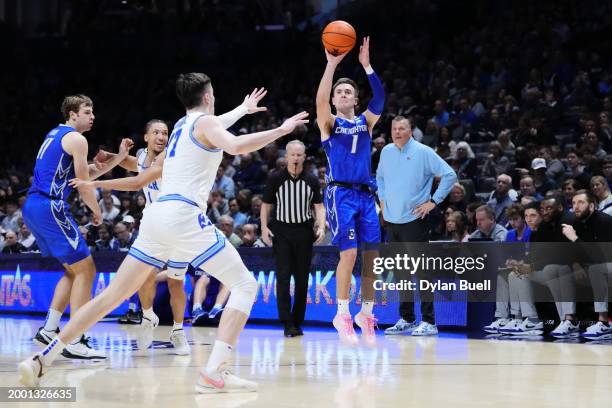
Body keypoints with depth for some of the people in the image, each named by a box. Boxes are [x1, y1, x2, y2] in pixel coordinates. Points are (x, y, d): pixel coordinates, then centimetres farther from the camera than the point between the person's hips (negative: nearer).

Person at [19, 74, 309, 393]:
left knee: (113, 294, 11)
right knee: (244, 285, -2)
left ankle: (42, 359, 5)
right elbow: (235, 146, -19)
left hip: (156, 214, 8)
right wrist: (281, 130, -9)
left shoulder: (181, 125, 27)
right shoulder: (205, 122, 3)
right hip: (183, 214, -8)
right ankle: (214, 373, -17)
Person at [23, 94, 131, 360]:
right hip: (50, 208, -10)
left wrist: (119, 157, 19)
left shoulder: (55, 134, 23)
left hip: (32, 208, 10)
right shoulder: (76, 139, -6)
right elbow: (84, 186, -7)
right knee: (86, 270, -6)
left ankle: (49, 330, 13)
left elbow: (87, 174, 25)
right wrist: (97, 212, 9)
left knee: (74, 270, 19)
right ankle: (74, 343, -11)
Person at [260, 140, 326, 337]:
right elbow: (266, 205, 6)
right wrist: (264, 228, -7)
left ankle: (298, 322, 13)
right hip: (281, 232, -2)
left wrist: (321, 227, -11)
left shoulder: (312, 180, 4)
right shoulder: (275, 179, 0)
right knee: (283, 277, -10)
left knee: (302, 279, 4)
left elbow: (319, 206, 5)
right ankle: (287, 323, -10)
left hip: (304, 232, 2)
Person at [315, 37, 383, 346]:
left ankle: (366, 313, 14)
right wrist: (331, 65, -21)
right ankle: (342, 315, -3)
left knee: (372, 255, 1)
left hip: (365, 194, 4)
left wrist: (366, 65, -12)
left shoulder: (365, 122, 14)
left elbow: (379, 100, -4)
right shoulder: (329, 123, 6)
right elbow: (320, 99, -13)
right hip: (340, 193, -4)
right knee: (349, 253, -14)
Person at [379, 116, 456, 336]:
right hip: (391, 221, 6)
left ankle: (428, 322, -6)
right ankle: (406, 320, 19)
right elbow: (380, 176, 28)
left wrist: (433, 201, -11)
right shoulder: (386, 152, 9)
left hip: (414, 220, -6)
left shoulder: (423, 152, -8)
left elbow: (449, 175, -9)